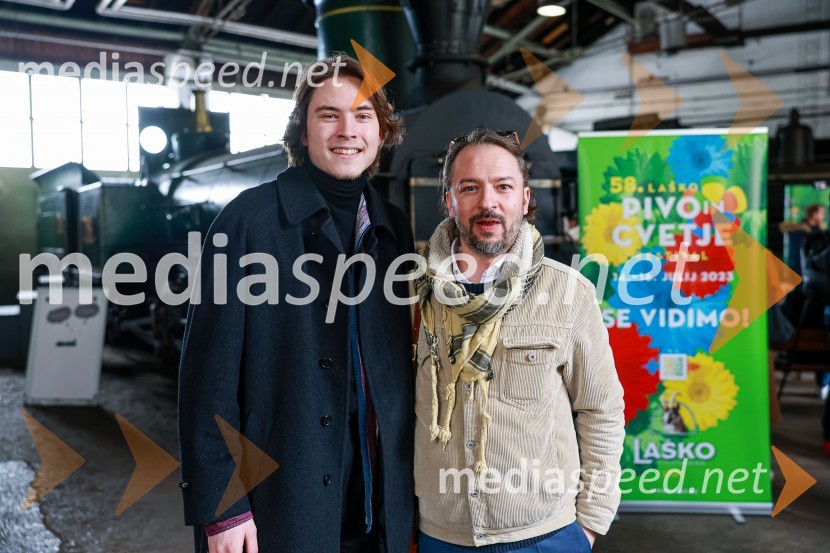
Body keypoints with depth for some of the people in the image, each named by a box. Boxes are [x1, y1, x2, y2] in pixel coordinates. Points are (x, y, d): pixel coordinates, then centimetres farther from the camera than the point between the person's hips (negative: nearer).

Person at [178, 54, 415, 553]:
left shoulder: (394, 228, 5)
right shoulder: (250, 218, -9)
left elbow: (401, 367, 9)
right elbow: (209, 371, -11)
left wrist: (409, 493, 8)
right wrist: (218, 505, -13)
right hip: (278, 509, -4)